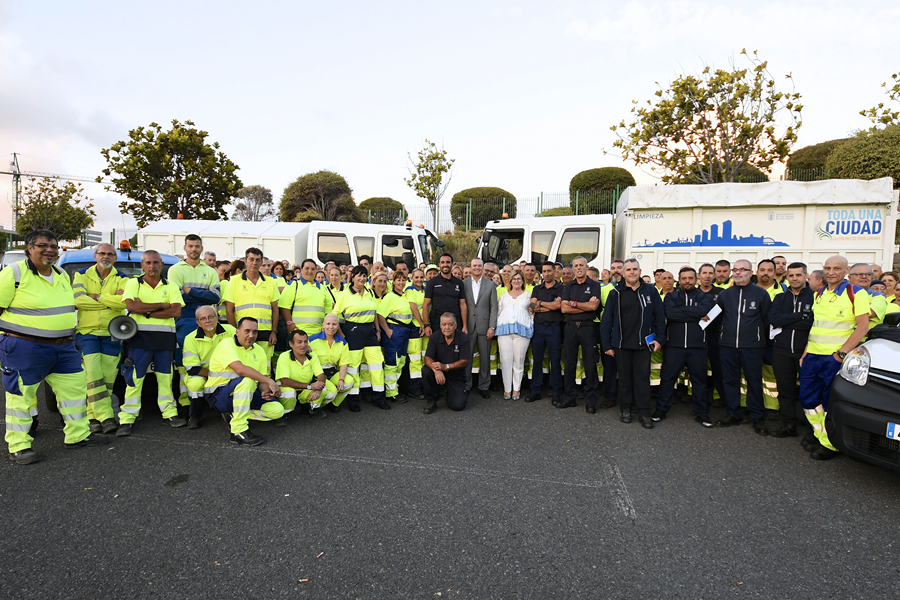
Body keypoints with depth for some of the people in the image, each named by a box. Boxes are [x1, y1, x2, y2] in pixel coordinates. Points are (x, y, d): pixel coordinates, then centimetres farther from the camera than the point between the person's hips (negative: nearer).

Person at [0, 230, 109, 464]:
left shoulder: (62, 275, 13)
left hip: (63, 348, 7)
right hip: (25, 348, -7)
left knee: (75, 387, 9)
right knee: (21, 395, 2)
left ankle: (78, 435, 21)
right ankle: (19, 447, 13)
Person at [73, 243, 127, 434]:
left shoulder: (121, 279, 8)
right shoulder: (81, 275, 8)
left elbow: (125, 301, -12)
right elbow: (78, 300, -9)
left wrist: (97, 297, -11)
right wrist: (111, 299, -9)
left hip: (112, 334, 1)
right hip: (86, 332, -1)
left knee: (108, 378, -3)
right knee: (93, 375, -12)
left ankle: (94, 416, 8)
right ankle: (105, 417, -13)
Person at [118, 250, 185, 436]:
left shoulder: (171, 287, 10)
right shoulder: (133, 283, 7)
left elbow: (176, 311, -4)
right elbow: (131, 305, -11)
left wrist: (147, 312, -10)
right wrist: (162, 305, -9)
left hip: (165, 337, 2)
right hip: (140, 336, -2)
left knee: (165, 376, 8)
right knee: (134, 377, -2)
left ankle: (169, 412, 16)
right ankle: (127, 418, 4)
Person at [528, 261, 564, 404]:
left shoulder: (561, 288, 2)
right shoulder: (537, 289, 13)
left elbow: (558, 306, -13)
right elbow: (532, 308, 0)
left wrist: (540, 303, -3)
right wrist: (550, 306, -8)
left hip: (554, 328, -3)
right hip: (538, 327, 4)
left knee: (555, 361, 1)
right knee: (537, 360, 7)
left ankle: (556, 393, 10)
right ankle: (535, 391, 15)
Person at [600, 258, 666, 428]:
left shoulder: (650, 291, 2)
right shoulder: (615, 293, 1)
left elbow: (659, 316, 3)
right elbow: (606, 320, 0)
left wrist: (660, 338, -4)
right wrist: (606, 344, -3)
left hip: (643, 343, 0)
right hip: (621, 344, 1)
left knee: (642, 377, 4)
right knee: (624, 377, 10)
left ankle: (644, 413, 12)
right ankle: (625, 409, 22)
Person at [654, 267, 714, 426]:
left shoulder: (705, 297, 7)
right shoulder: (671, 297, 7)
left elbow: (703, 310, -16)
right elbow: (670, 313, -14)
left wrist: (680, 310, -12)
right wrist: (696, 316, -13)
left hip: (697, 346, 0)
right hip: (674, 345, 0)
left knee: (699, 380, 9)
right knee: (667, 378, 6)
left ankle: (701, 412, 23)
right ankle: (661, 409, 18)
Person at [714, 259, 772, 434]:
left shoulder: (761, 293, -1)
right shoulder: (724, 294, 7)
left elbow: (767, 320, 4)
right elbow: (716, 317, 14)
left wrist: (762, 339, 8)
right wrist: (724, 335, 11)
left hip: (752, 347, -3)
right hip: (727, 346, 3)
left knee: (754, 381, 3)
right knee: (730, 380, 9)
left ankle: (758, 418, 15)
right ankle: (734, 415, 20)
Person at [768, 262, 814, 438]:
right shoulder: (780, 298, 12)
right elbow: (773, 318, -6)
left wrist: (787, 321, -13)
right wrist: (801, 317, -11)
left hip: (806, 351, -3)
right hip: (782, 352, 3)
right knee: (785, 390, 9)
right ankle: (788, 425, 19)